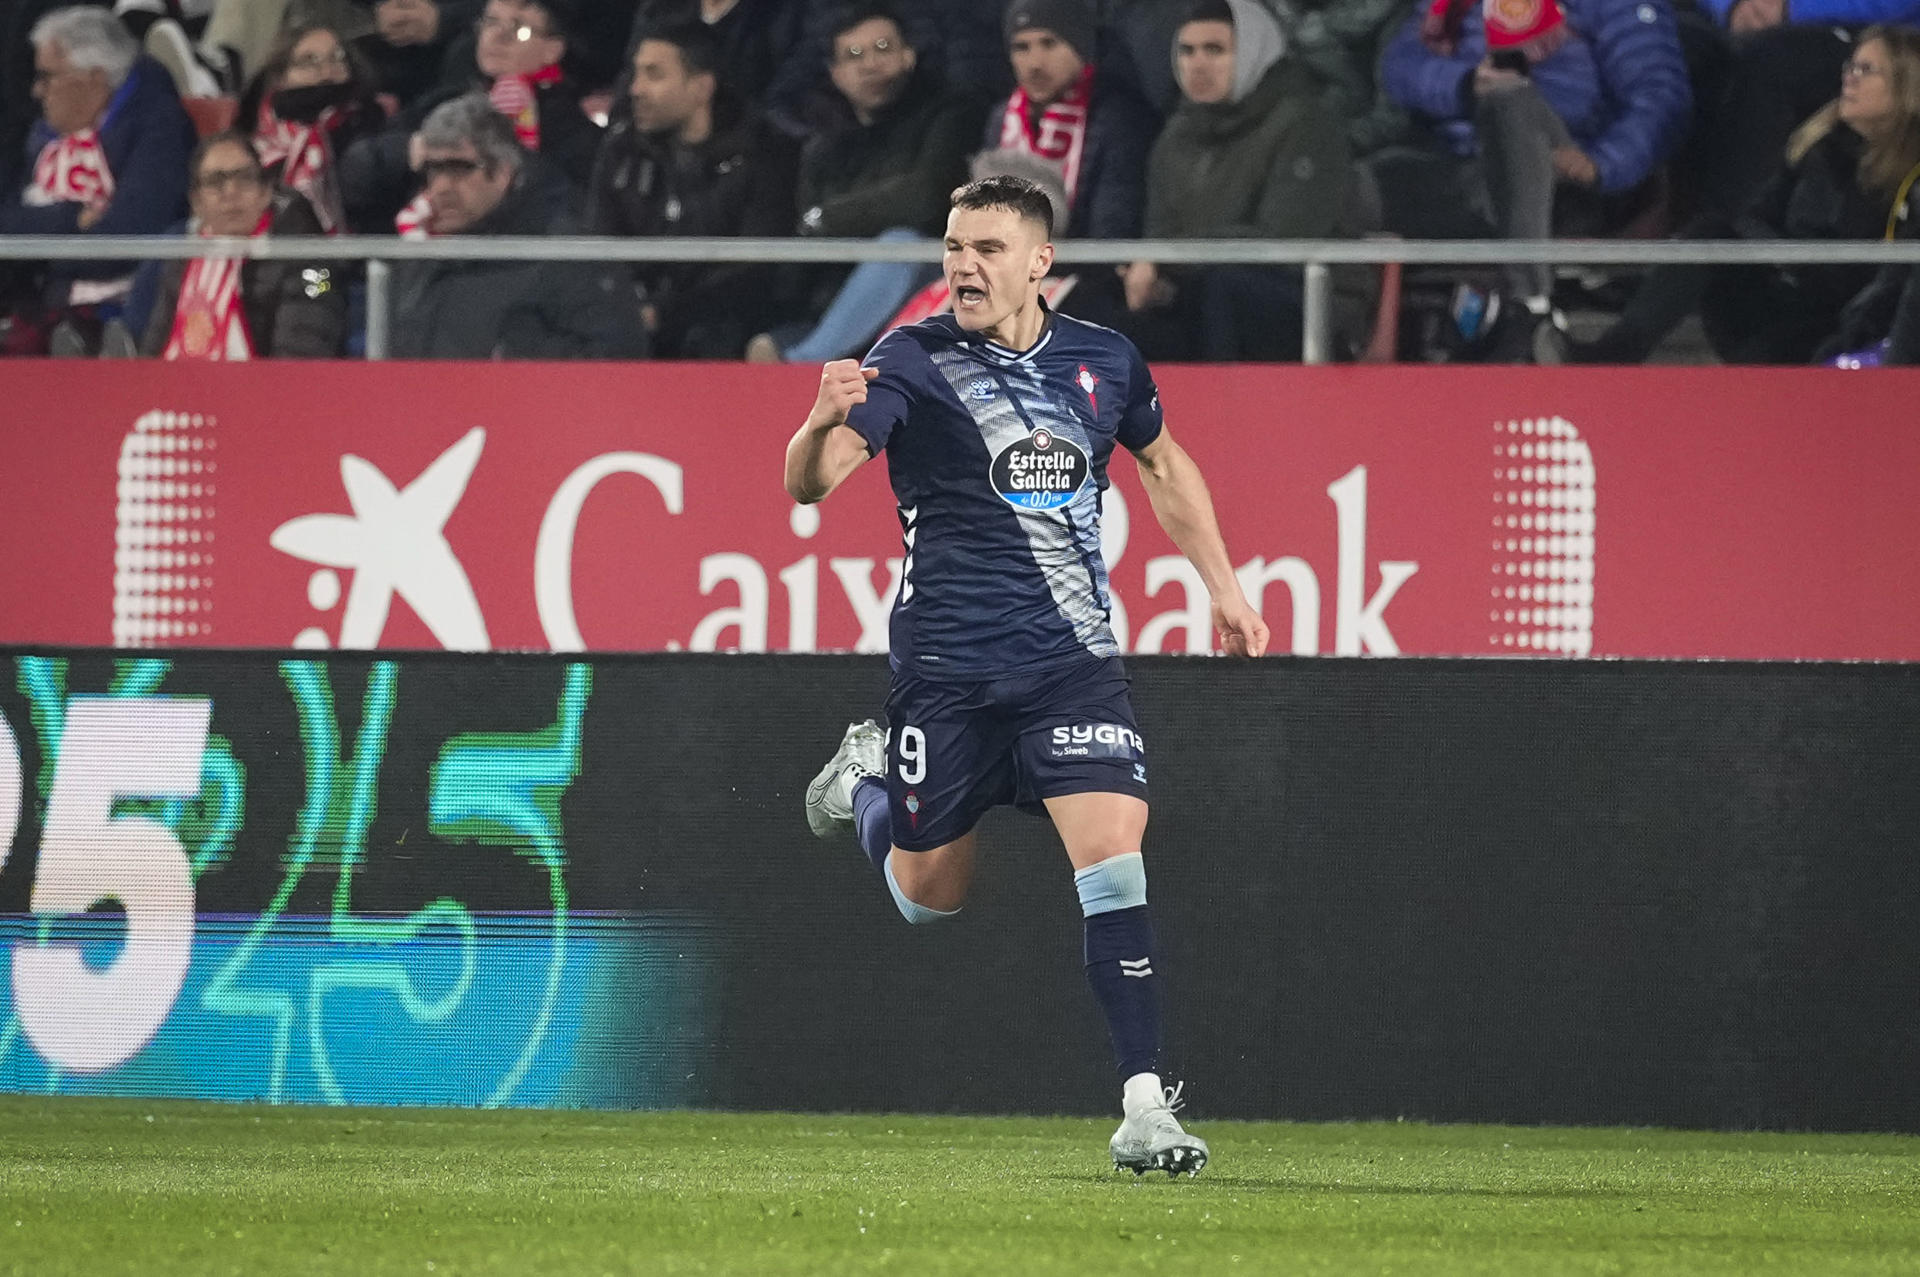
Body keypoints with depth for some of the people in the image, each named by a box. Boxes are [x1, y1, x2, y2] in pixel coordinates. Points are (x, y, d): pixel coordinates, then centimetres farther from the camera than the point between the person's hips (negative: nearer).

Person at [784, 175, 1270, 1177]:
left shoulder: (1103, 361, 3)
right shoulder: (912, 361, -9)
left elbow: (1163, 463, 24)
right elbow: (810, 483, -21)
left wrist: (1221, 587, 20)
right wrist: (823, 424, -43)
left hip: (1073, 661, 2)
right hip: (947, 669, -2)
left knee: (1114, 863, -15)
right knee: (928, 896, 10)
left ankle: (1144, 1110, -14)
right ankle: (864, 784, 44)